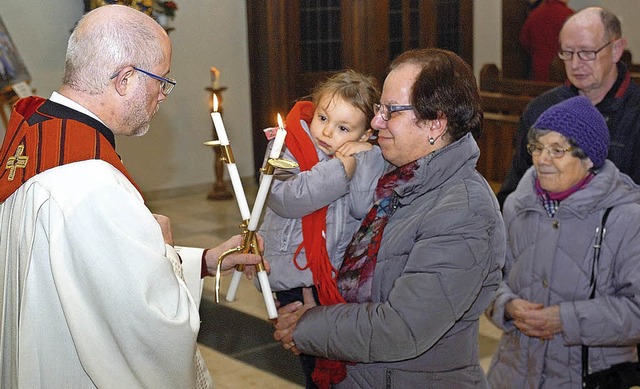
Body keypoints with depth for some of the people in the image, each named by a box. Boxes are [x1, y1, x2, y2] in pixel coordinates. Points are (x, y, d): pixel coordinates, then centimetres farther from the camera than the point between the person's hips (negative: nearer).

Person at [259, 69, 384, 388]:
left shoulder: (363, 158, -1)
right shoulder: (288, 148, -9)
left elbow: (365, 209, -16)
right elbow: (287, 199, -27)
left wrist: (366, 157, -21)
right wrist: (341, 170, -26)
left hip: (340, 275, 2)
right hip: (295, 277, -2)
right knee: (314, 356, 6)